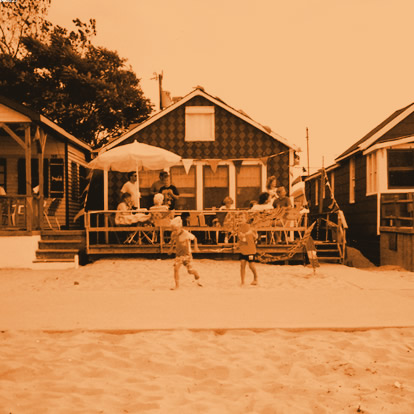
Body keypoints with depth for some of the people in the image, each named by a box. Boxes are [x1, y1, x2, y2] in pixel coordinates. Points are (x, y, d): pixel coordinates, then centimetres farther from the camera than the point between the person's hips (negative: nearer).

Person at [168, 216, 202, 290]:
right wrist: (171, 248, 4)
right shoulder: (173, 234, -8)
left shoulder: (186, 234, -20)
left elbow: (194, 238, -1)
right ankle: (177, 285, -3)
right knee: (176, 268, -15)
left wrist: (196, 247, -5)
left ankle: (197, 279, 32)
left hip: (187, 255, -3)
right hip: (178, 255, 3)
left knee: (190, 270, 0)